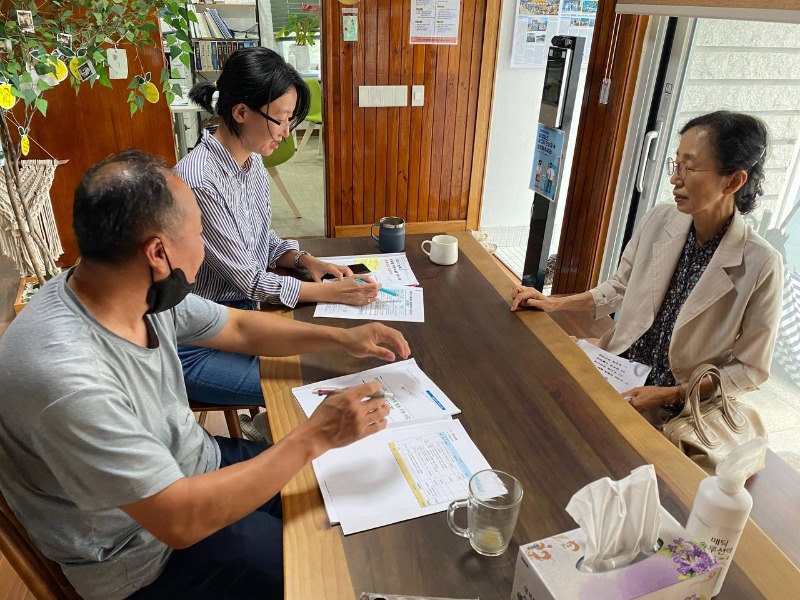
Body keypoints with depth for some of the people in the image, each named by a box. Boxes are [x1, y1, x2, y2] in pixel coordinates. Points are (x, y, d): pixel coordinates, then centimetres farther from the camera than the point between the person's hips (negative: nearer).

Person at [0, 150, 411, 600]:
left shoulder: (143, 291, -13)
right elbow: (179, 521, -32)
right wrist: (313, 437, -29)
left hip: (195, 464, 7)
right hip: (149, 551, -7)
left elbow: (240, 327, 4)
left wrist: (342, 338, -3)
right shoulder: (67, 376, -37)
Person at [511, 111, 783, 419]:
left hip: (676, 409, -4)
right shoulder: (658, 220, -7)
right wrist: (554, 303, 0)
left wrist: (669, 396, -16)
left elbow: (750, 369, -9)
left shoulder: (761, 266, -19)